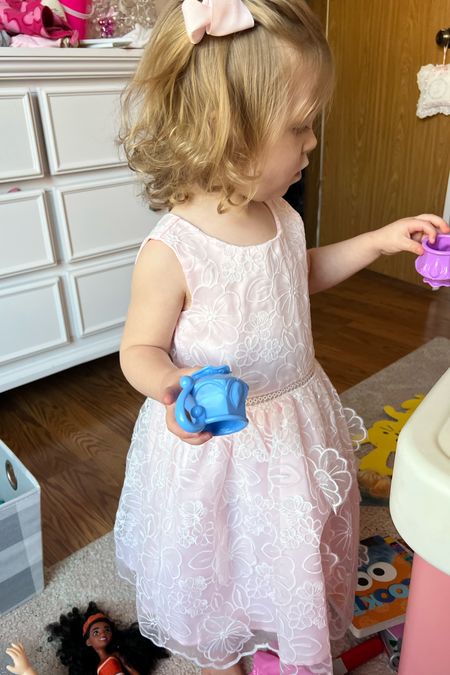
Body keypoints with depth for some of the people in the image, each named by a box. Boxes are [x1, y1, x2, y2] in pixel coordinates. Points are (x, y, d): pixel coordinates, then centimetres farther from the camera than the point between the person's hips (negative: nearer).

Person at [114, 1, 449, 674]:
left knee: (299, 553, 29)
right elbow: (140, 349, -16)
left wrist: (378, 240, 7)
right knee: (220, 567, 22)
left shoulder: (280, 214, -7)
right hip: (217, 444, -6)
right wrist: (172, 385, -38)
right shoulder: (172, 252, -27)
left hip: (296, 423, 7)